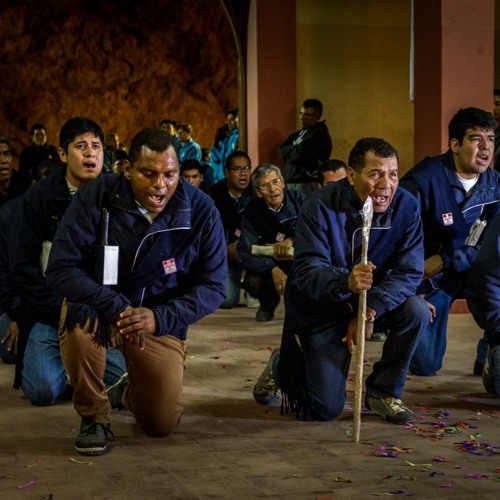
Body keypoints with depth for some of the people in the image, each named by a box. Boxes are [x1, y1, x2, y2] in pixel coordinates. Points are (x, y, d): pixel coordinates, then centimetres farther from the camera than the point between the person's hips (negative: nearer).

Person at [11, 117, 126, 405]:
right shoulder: (39, 198, -1)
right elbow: (23, 267, -3)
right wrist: (62, 310, -13)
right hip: (51, 312, 0)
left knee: (116, 380, -20)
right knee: (43, 390, -19)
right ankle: (68, 362, 16)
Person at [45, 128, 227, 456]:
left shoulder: (201, 210, -14)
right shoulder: (96, 198, -18)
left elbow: (212, 286, -12)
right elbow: (61, 268, -20)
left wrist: (159, 318, -28)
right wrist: (115, 308, -34)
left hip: (162, 320, 2)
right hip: (100, 307, -2)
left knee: (162, 424, -3)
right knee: (79, 320, -38)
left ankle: (128, 393, 38)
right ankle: (94, 416, -10)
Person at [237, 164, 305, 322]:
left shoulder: (298, 199, -11)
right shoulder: (251, 212, -10)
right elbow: (245, 252, -17)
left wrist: (292, 241, -37)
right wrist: (273, 270, -33)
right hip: (270, 262, 0)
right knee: (252, 282, -31)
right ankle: (268, 305, 10)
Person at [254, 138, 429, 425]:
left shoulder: (406, 207, -14)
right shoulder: (321, 207, -22)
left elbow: (410, 271, -17)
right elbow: (307, 273, -29)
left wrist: (371, 309, -32)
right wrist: (347, 281, -51)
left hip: (372, 303, 4)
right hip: (319, 309, -4)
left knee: (416, 311, -27)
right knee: (324, 410, -9)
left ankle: (384, 391, -3)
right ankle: (284, 365, 26)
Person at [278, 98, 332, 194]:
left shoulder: (320, 134, -8)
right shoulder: (297, 135, 19)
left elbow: (300, 154, -17)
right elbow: (281, 151, 8)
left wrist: (290, 150, 3)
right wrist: (296, 149, -8)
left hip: (307, 185, -8)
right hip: (290, 183, 8)